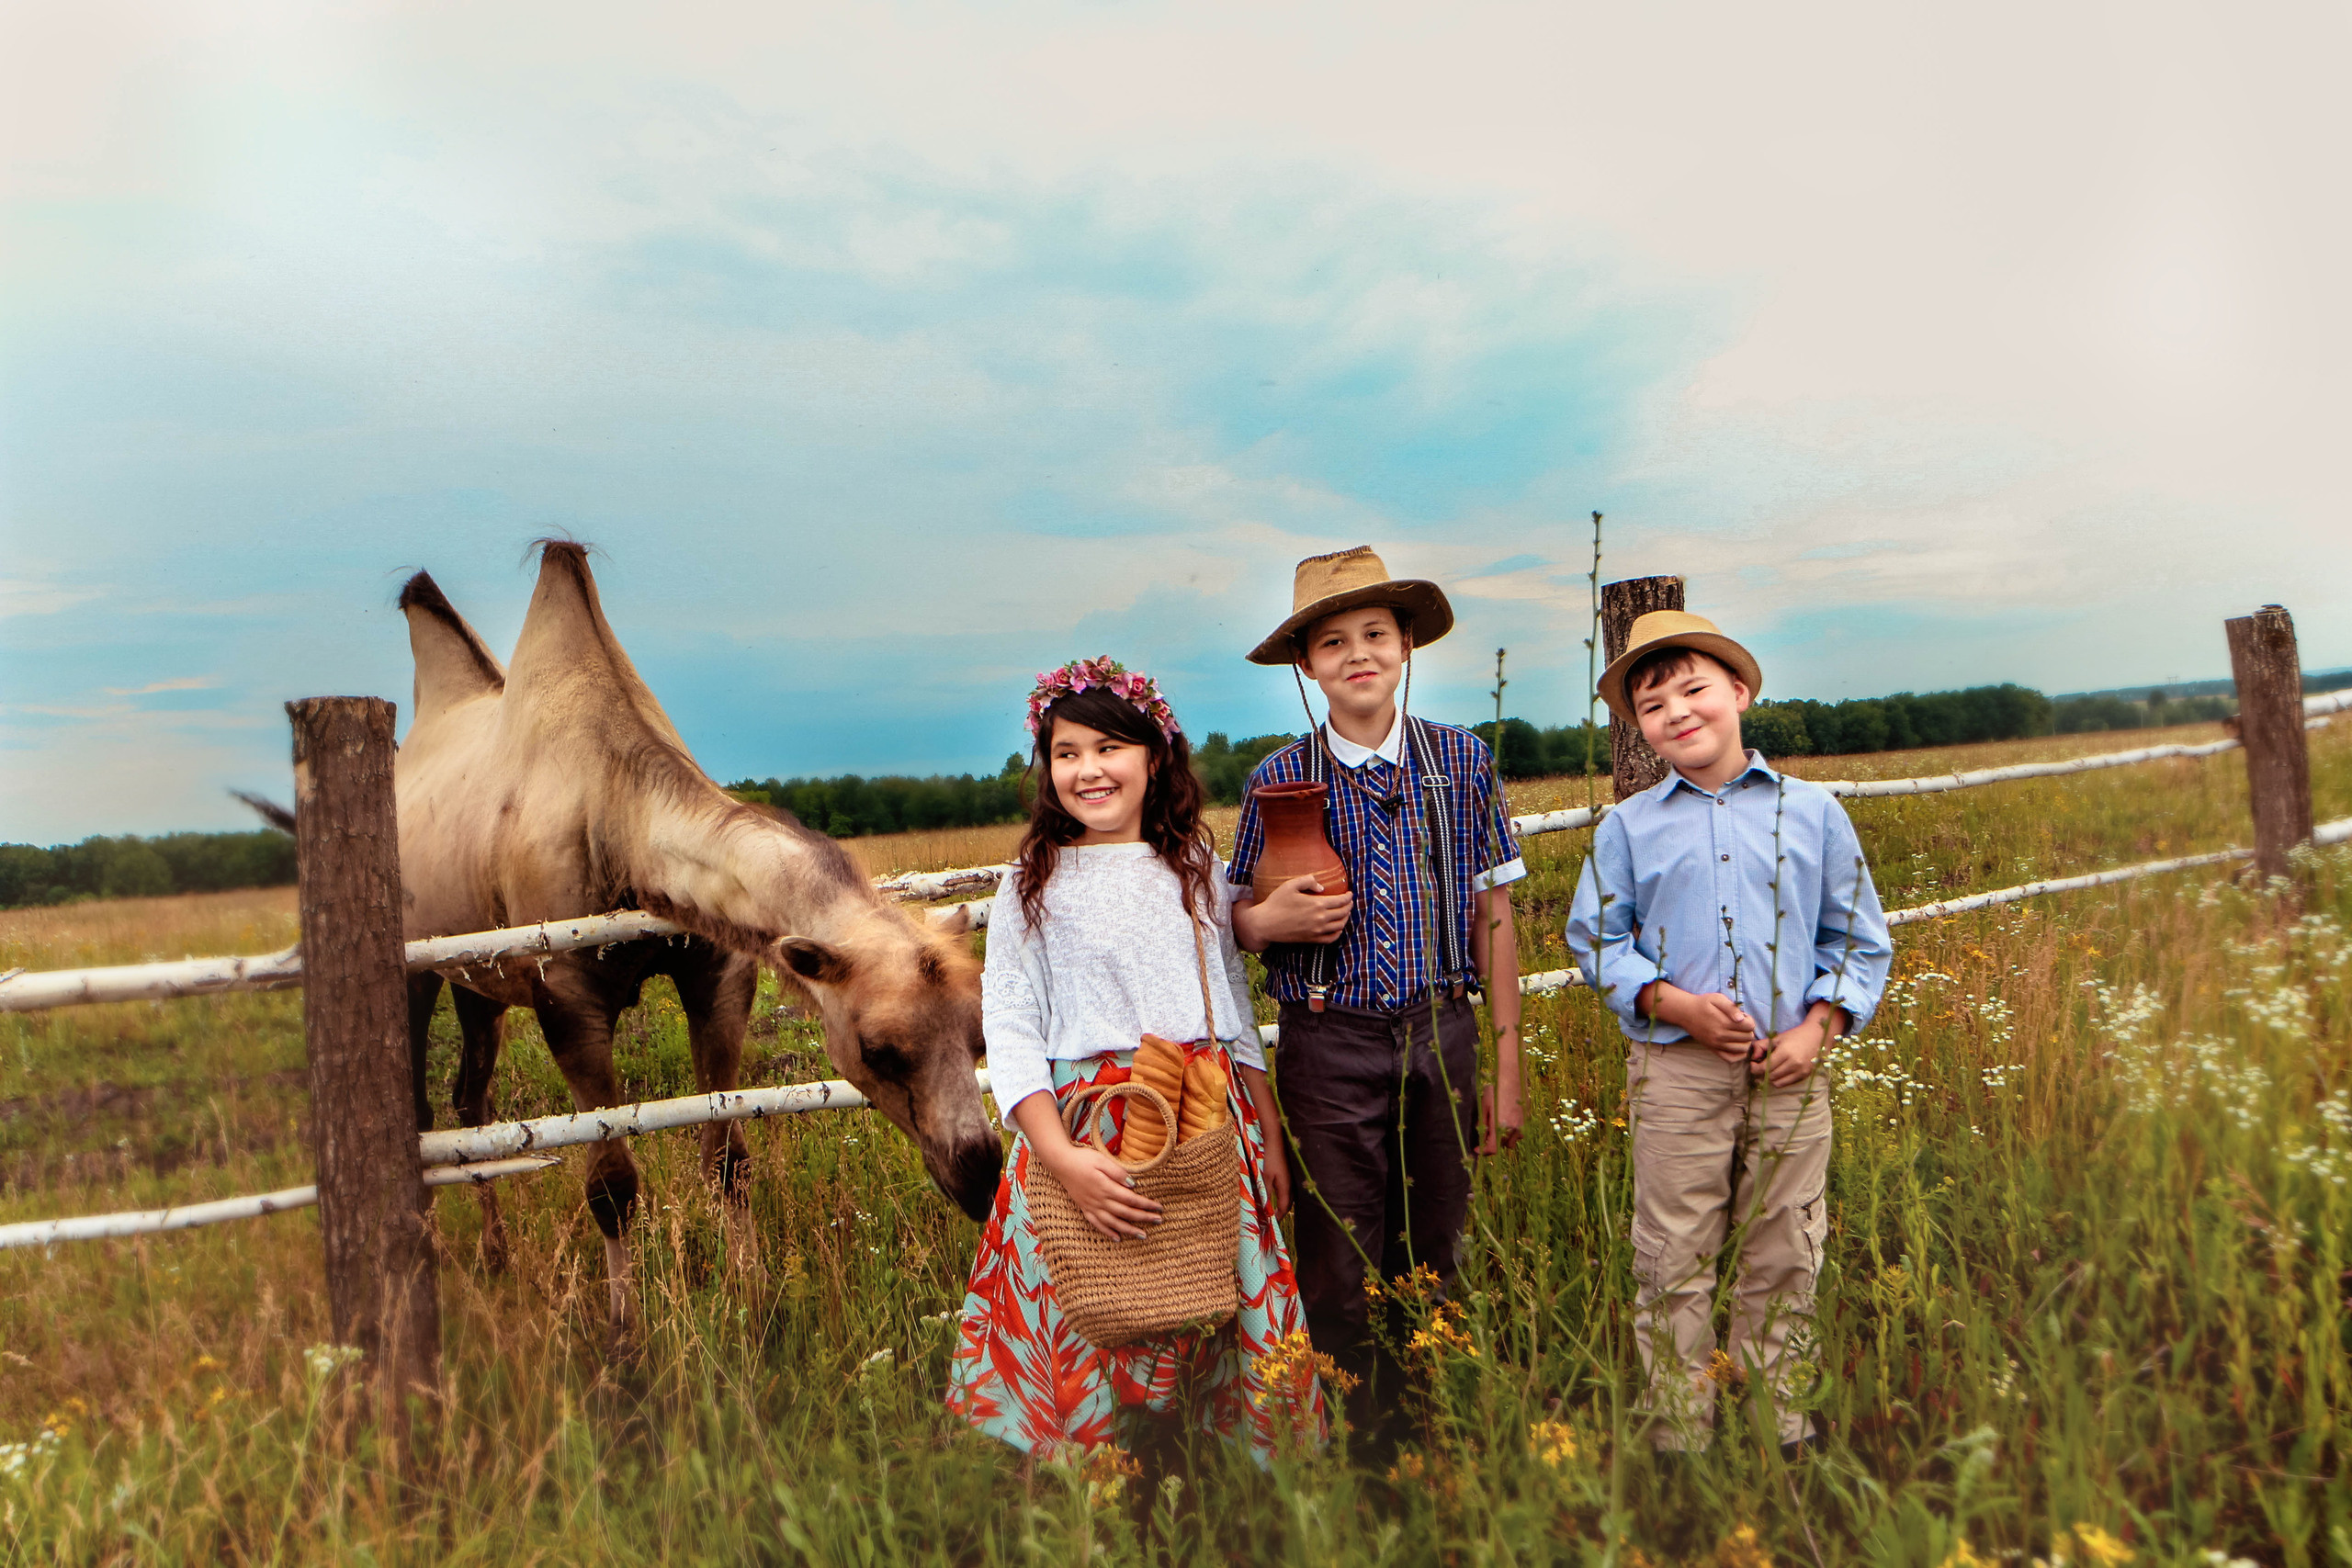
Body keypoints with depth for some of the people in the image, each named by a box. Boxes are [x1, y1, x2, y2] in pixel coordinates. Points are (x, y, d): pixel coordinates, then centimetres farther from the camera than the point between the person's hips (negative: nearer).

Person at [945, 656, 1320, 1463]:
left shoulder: (1196, 869, 10)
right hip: (1086, 1128, -2)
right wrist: (1065, 1160, -17)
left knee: (1238, 1331, 5)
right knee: (1091, 1336, 1)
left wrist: (1270, 1140, 13)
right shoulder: (1032, 886, 1)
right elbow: (1009, 1032, -5)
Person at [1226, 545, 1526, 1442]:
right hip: (1330, 1044, -1)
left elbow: (1493, 918, 6)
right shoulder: (1280, 780, 0)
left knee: (1433, 1264, 11)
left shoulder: (1462, 760, 3)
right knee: (1340, 1277, 3)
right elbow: (1239, 922, 9)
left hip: (1443, 1038, 1)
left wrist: (1508, 1069, 5)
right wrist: (1269, 922, -15)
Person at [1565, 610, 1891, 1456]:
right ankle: (1678, 1428, 20)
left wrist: (1820, 1027, -5)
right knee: (1673, 1261, 5)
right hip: (1676, 1068, -1)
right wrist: (1677, 1006, -10)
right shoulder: (1627, 827, 3)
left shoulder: (1813, 811, 5)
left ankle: (1781, 1427, 28)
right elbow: (1594, 940, 5)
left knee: (1784, 1260, 12)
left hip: (1791, 1069, 1)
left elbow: (1860, 939, 9)